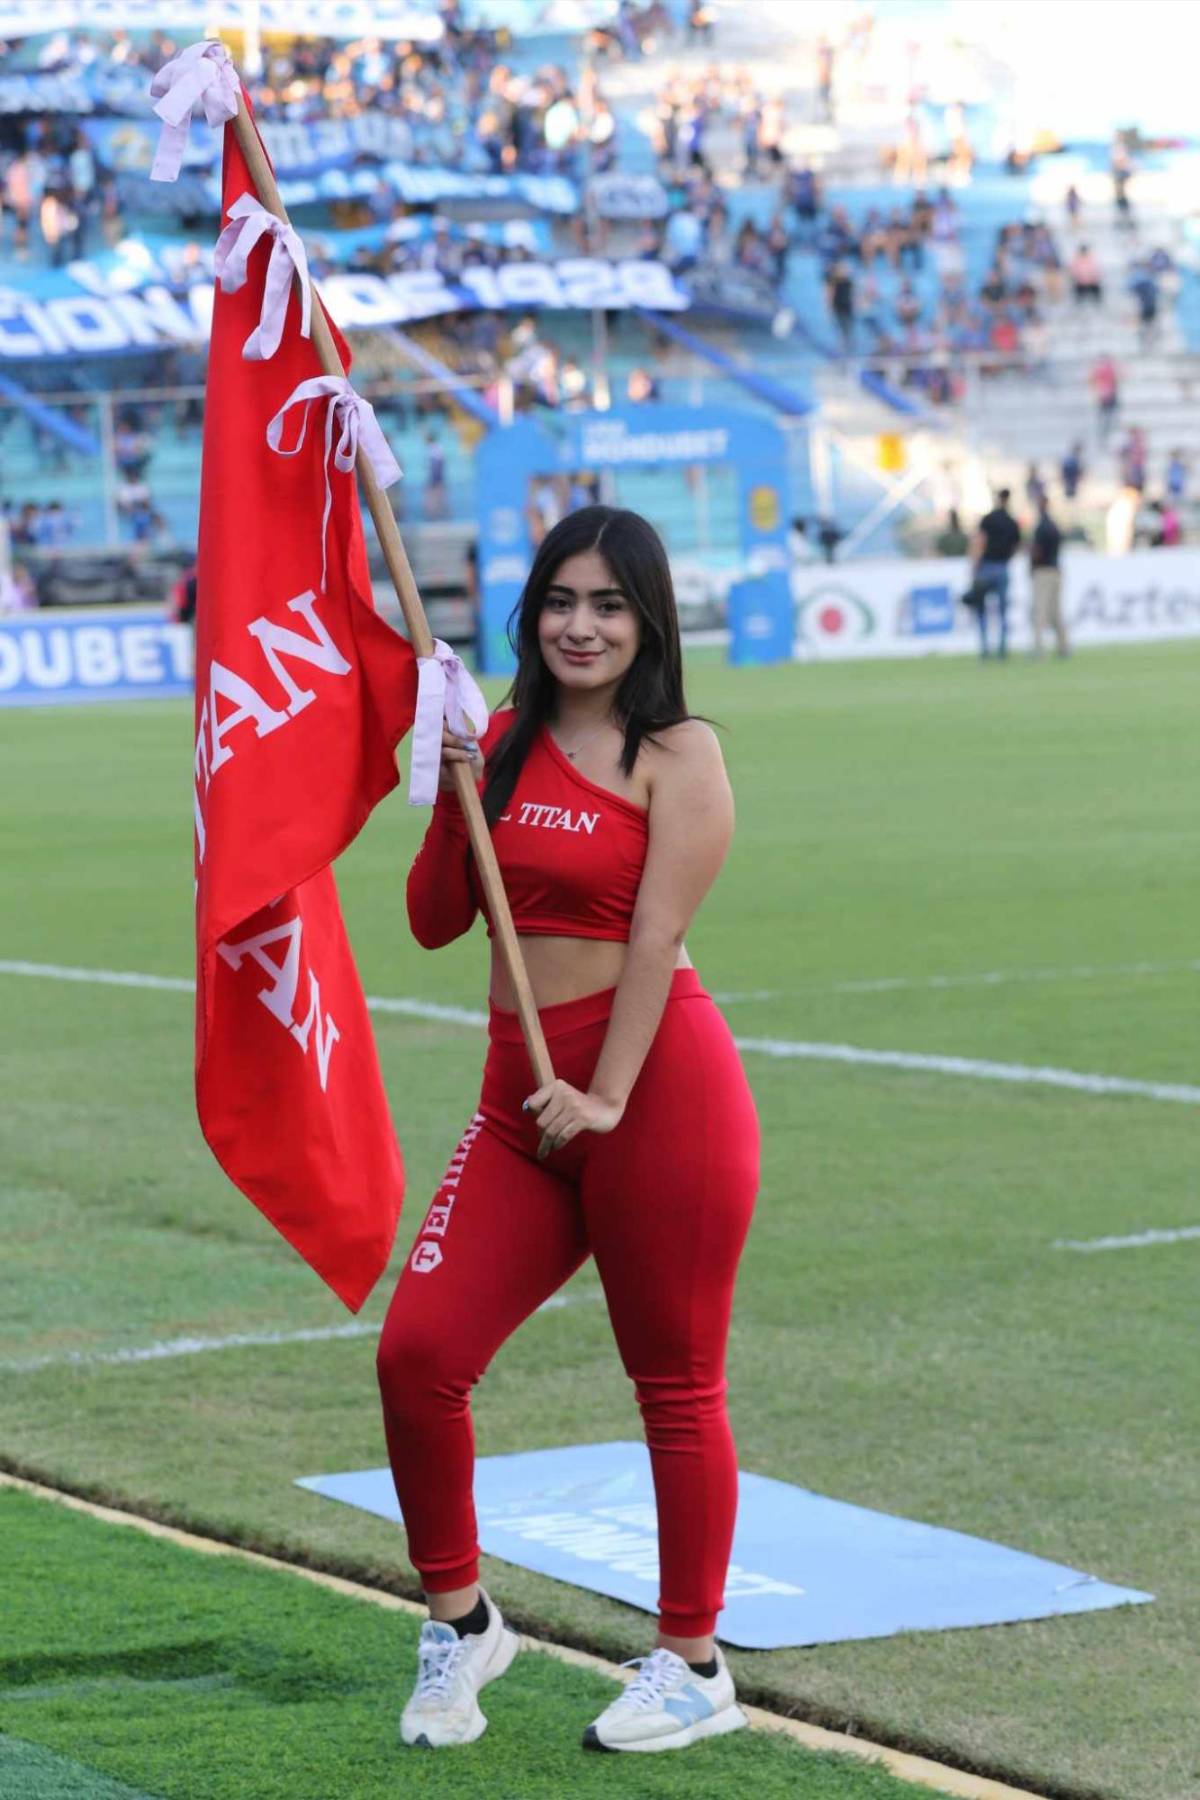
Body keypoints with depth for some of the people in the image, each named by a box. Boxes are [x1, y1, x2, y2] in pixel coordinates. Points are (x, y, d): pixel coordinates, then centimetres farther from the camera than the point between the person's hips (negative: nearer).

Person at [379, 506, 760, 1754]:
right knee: (418, 1351, -4)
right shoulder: (506, 741, 11)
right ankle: (459, 1620, 15)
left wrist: (607, 1096, -20)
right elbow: (434, 922, 11)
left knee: (676, 1383, 4)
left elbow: (657, 930, -13)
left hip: (659, 1083, -6)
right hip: (519, 1093, 6)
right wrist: (451, 797, -5)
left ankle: (692, 1668, 17)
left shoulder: (678, 754, -5)